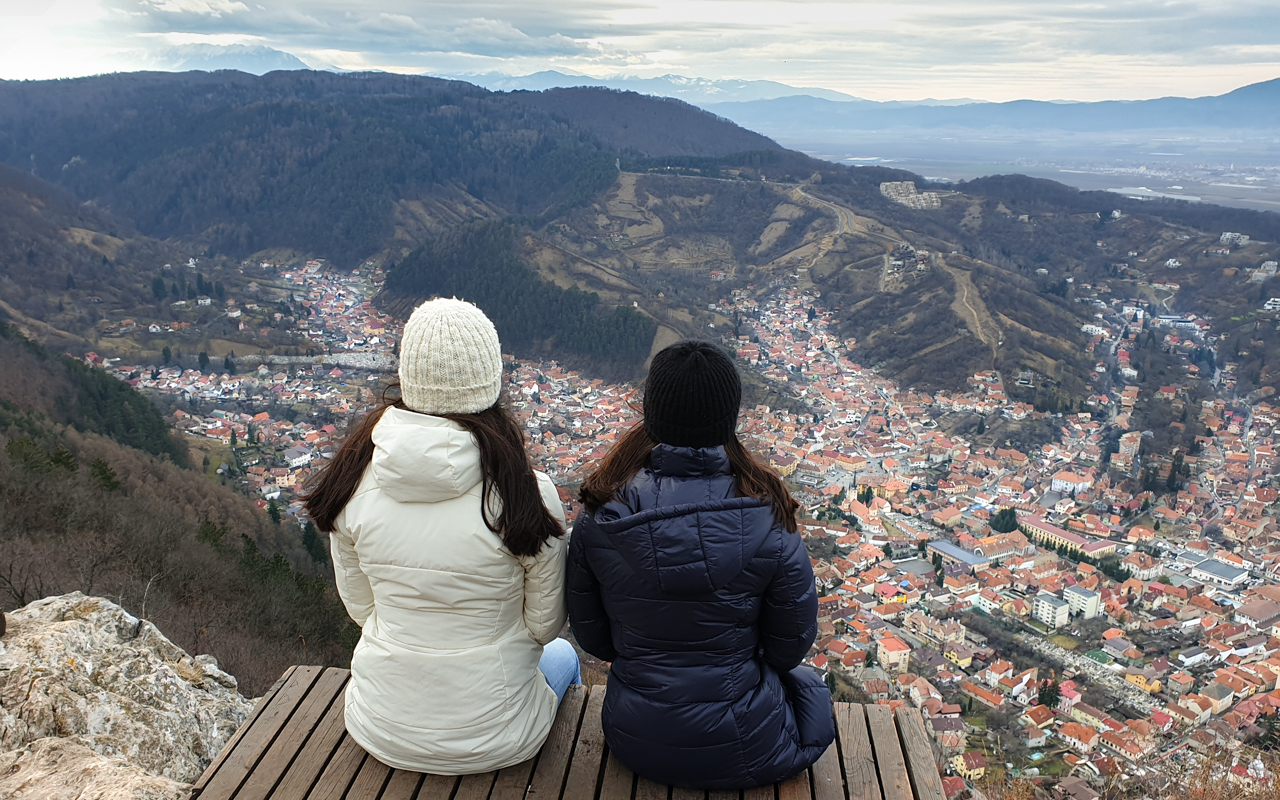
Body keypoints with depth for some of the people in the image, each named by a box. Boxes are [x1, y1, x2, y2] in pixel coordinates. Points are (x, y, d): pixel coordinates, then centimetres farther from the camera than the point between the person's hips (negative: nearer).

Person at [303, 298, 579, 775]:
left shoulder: (356, 477, -15)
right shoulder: (526, 491, -25)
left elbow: (360, 605, 0)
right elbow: (545, 624, -11)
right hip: (488, 740, -3)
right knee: (562, 655, 31)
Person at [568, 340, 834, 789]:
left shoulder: (600, 516, -16)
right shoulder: (765, 520, -22)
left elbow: (591, 637, -3)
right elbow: (792, 646, -9)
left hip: (633, 743, 3)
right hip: (740, 754, -3)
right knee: (808, 683, 31)